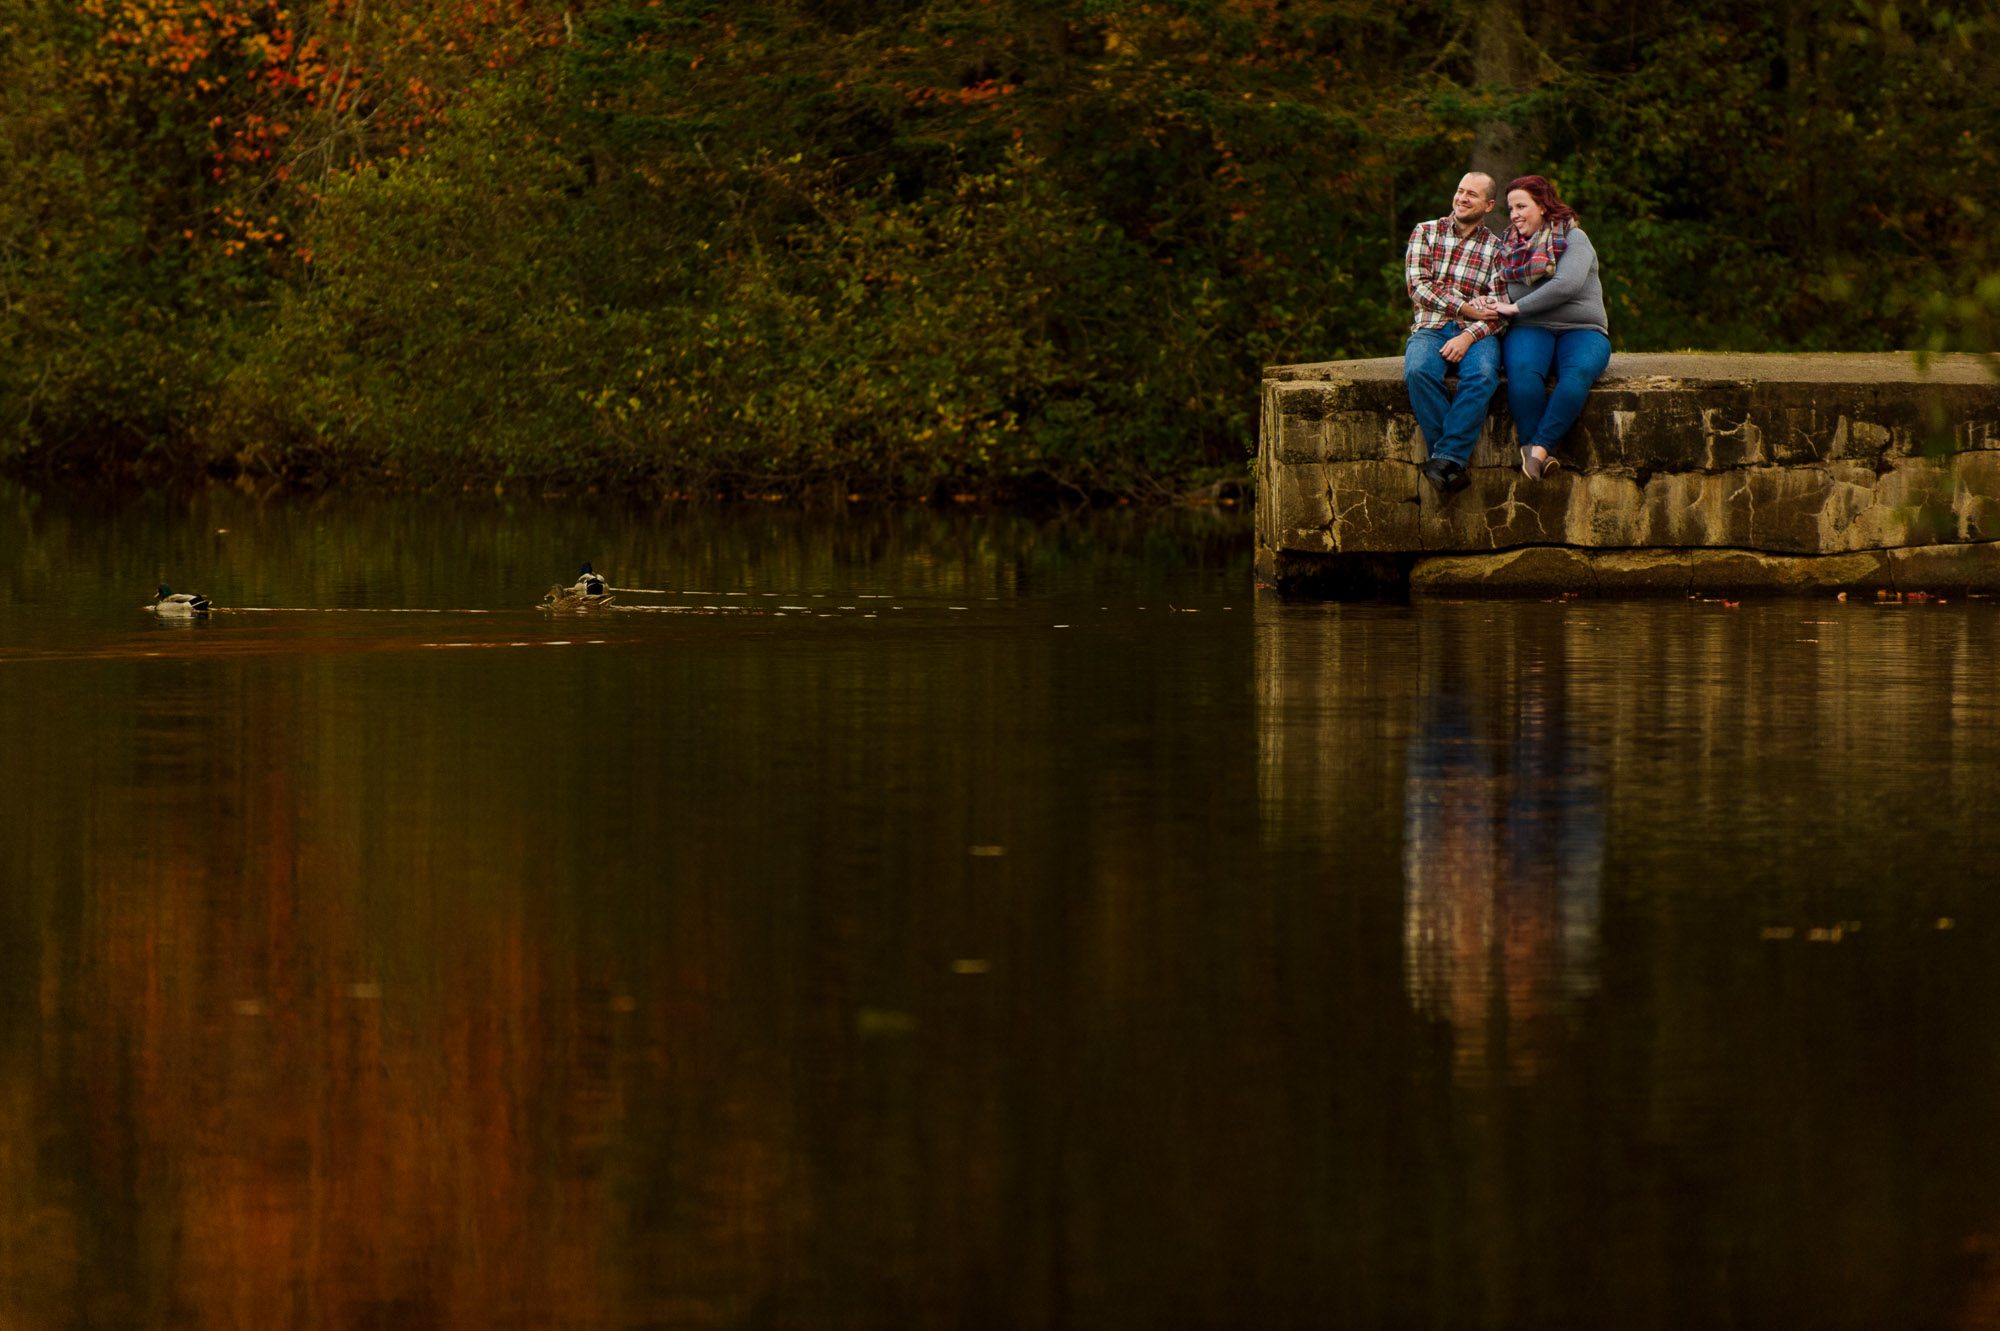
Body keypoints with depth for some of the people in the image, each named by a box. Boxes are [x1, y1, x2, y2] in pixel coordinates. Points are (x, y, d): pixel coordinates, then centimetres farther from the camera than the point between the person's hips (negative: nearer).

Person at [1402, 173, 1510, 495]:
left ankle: (1445, 458, -37)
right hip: (1430, 328, 0)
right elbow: (1418, 287, 0)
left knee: (1482, 375, -36)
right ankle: (1452, 461, -33)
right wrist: (1465, 307, -9)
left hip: (1476, 333, 0)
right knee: (1418, 371, -35)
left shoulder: (1496, 248, 11)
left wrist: (1469, 336, -16)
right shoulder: (1425, 233, 13)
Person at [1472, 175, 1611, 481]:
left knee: (1579, 372, -37)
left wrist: (1515, 307, -12)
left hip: (1581, 330, -2)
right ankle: (1541, 455, -38)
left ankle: (1538, 447, -41)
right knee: (1523, 370, -34)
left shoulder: (1573, 238, 3)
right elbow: (1505, 296, 21)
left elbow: (1567, 284, -13)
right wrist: (1488, 304, -4)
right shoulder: (1511, 246, 19)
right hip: (1531, 330, 2)